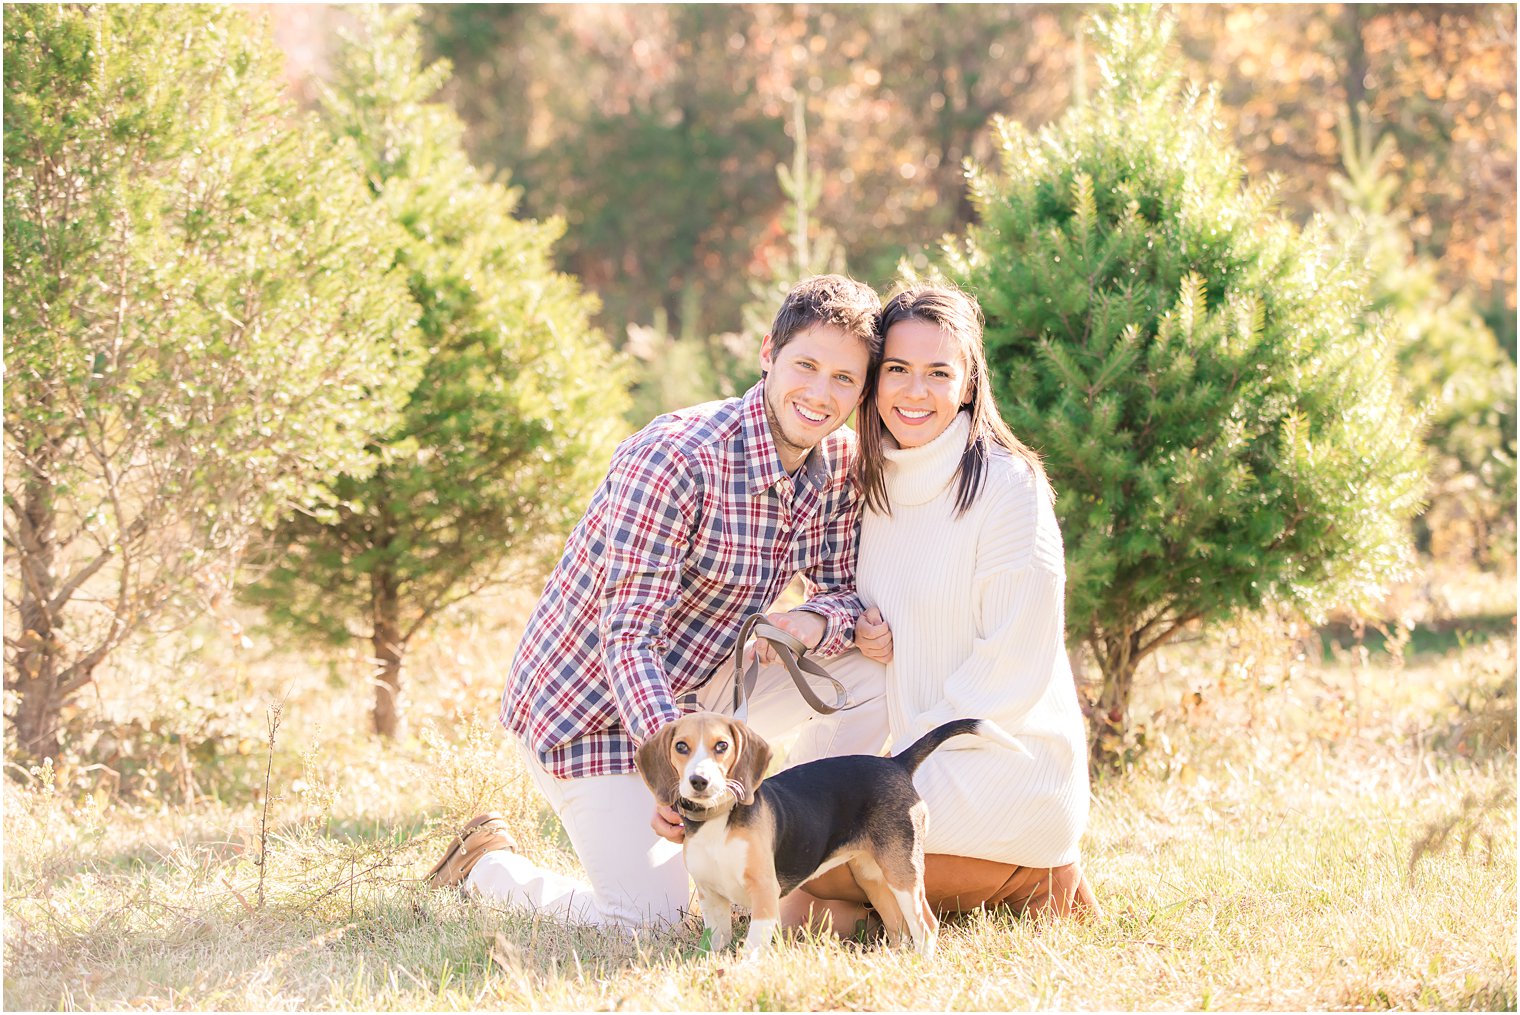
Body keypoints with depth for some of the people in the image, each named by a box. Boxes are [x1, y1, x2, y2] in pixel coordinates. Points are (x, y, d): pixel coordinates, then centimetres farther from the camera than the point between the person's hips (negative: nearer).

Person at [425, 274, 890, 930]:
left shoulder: (842, 464, -6)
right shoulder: (674, 460, -28)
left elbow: (847, 592, 1)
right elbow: (627, 639, -30)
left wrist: (812, 624, -25)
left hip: (692, 686, 7)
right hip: (591, 702, -7)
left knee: (867, 670, -11)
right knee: (645, 917, -16)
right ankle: (487, 865, 12)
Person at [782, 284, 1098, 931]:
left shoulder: (1007, 486, -13)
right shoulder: (880, 486, 11)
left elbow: (1014, 666, -15)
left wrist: (919, 750, -14)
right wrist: (867, 632, -1)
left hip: (1004, 762, -8)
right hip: (921, 759, 8)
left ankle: (1036, 884, -7)